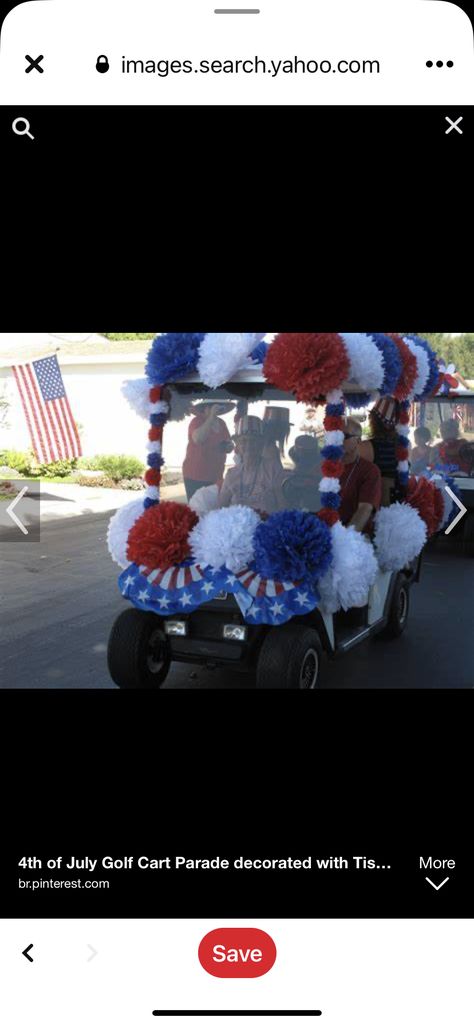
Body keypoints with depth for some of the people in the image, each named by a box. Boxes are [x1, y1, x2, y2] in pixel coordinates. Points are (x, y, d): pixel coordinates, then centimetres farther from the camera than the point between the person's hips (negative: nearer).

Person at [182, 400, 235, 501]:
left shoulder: (221, 423, 10)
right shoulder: (197, 421, -9)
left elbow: (229, 444, 21)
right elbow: (198, 439, -30)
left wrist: (229, 447, -3)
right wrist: (211, 417, -28)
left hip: (216, 476, 6)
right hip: (195, 477, -6)